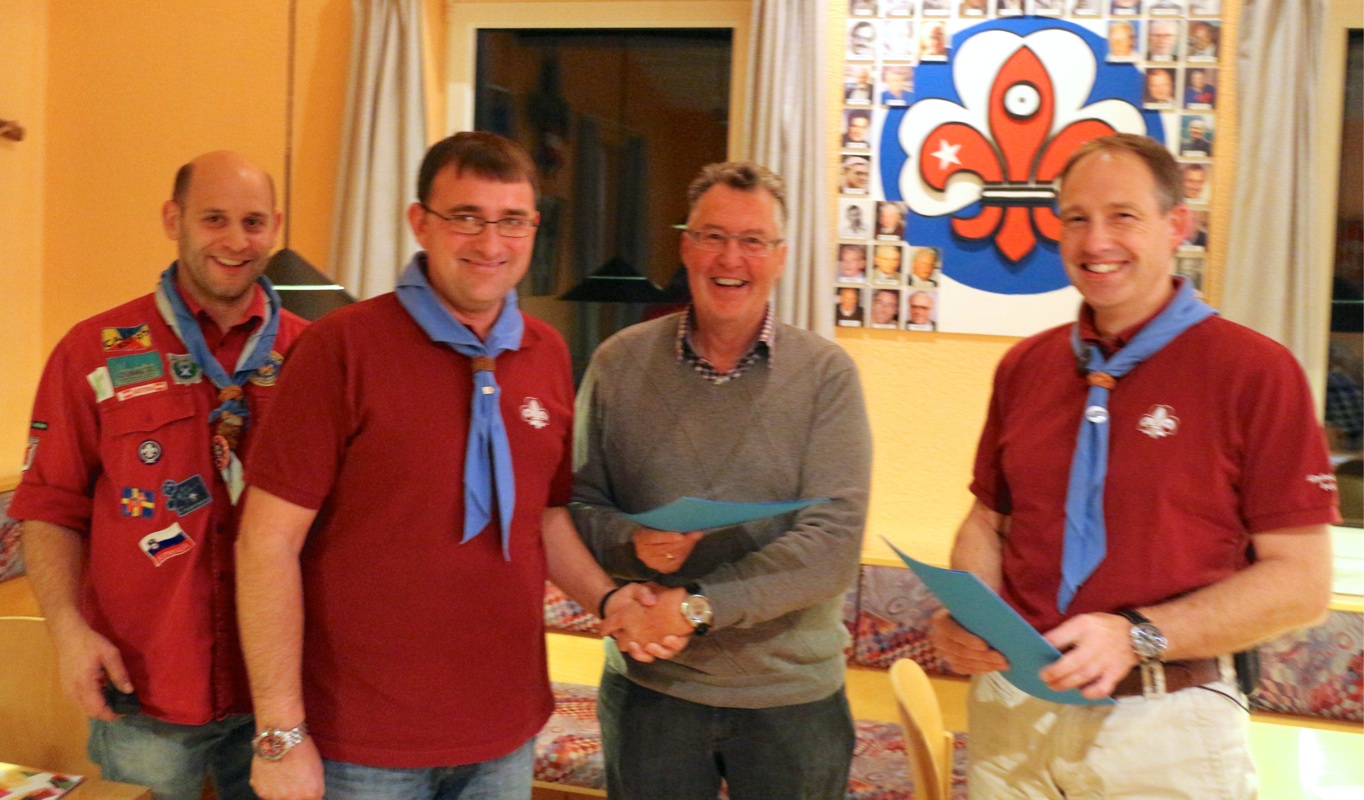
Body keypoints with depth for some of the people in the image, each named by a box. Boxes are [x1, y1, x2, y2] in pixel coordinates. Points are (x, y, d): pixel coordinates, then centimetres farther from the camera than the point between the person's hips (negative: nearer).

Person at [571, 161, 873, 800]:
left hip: (793, 693, 0)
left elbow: (832, 543, -15)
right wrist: (631, 541, -19)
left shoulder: (826, 374, -8)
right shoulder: (618, 363, -2)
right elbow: (577, 502, 2)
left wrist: (698, 606, -22)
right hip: (648, 686, 1)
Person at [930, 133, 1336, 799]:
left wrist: (1136, 636, -21)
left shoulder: (1256, 371, -9)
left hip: (1168, 725, -4)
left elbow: (1302, 580, -10)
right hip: (1011, 710, 4)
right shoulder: (1025, 367, 5)